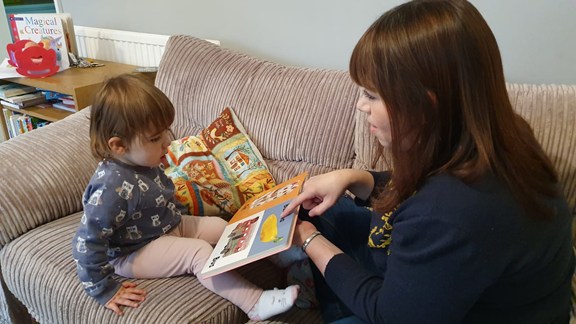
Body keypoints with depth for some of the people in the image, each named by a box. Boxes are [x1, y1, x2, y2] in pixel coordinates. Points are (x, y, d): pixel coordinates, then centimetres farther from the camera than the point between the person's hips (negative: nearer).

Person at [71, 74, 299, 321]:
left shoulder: (140, 161, -7)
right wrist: (105, 291, -25)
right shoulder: (112, 188, -35)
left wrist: (182, 216, 16)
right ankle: (255, 303, -26)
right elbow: (86, 244, -31)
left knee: (219, 225, 4)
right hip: (135, 252, -9)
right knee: (199, 252, -24)